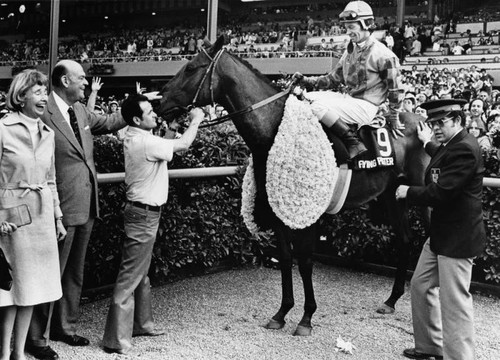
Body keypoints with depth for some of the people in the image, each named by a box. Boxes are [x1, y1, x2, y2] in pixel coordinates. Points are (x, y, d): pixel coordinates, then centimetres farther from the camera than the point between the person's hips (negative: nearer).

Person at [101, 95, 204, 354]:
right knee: (130, 274, -6)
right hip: (144, 214, -10)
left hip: (142, 212, 10)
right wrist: (195, 121, 0)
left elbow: (173, 145, 17)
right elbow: (183, 144, -15)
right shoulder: (145, 142, -22)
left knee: (141, 272, 19)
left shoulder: (134, 137, 7)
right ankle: (115, 339, -1)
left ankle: (141, 323, 33)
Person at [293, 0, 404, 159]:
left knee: (319, 106, -26)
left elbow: (394, 88, -8)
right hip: (348, 97, 8)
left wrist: (394, 118, -3)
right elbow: (334, 78, 17)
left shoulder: (383, 55, -14)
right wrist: (307, 80, 5)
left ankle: (354, 144, -19)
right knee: (308, 98, -3)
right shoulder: (351, 49, 11)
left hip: (365, 107, -8)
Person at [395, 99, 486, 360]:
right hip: (439, 234, 11)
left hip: (457, 239, -11)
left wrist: (408, 192, -12)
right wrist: (428, 144, 31)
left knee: (454, 302, -4)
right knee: (421, 286, 18)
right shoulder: (452, 145, 10)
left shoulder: (465, 149, -21)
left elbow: (440, 193, -25)